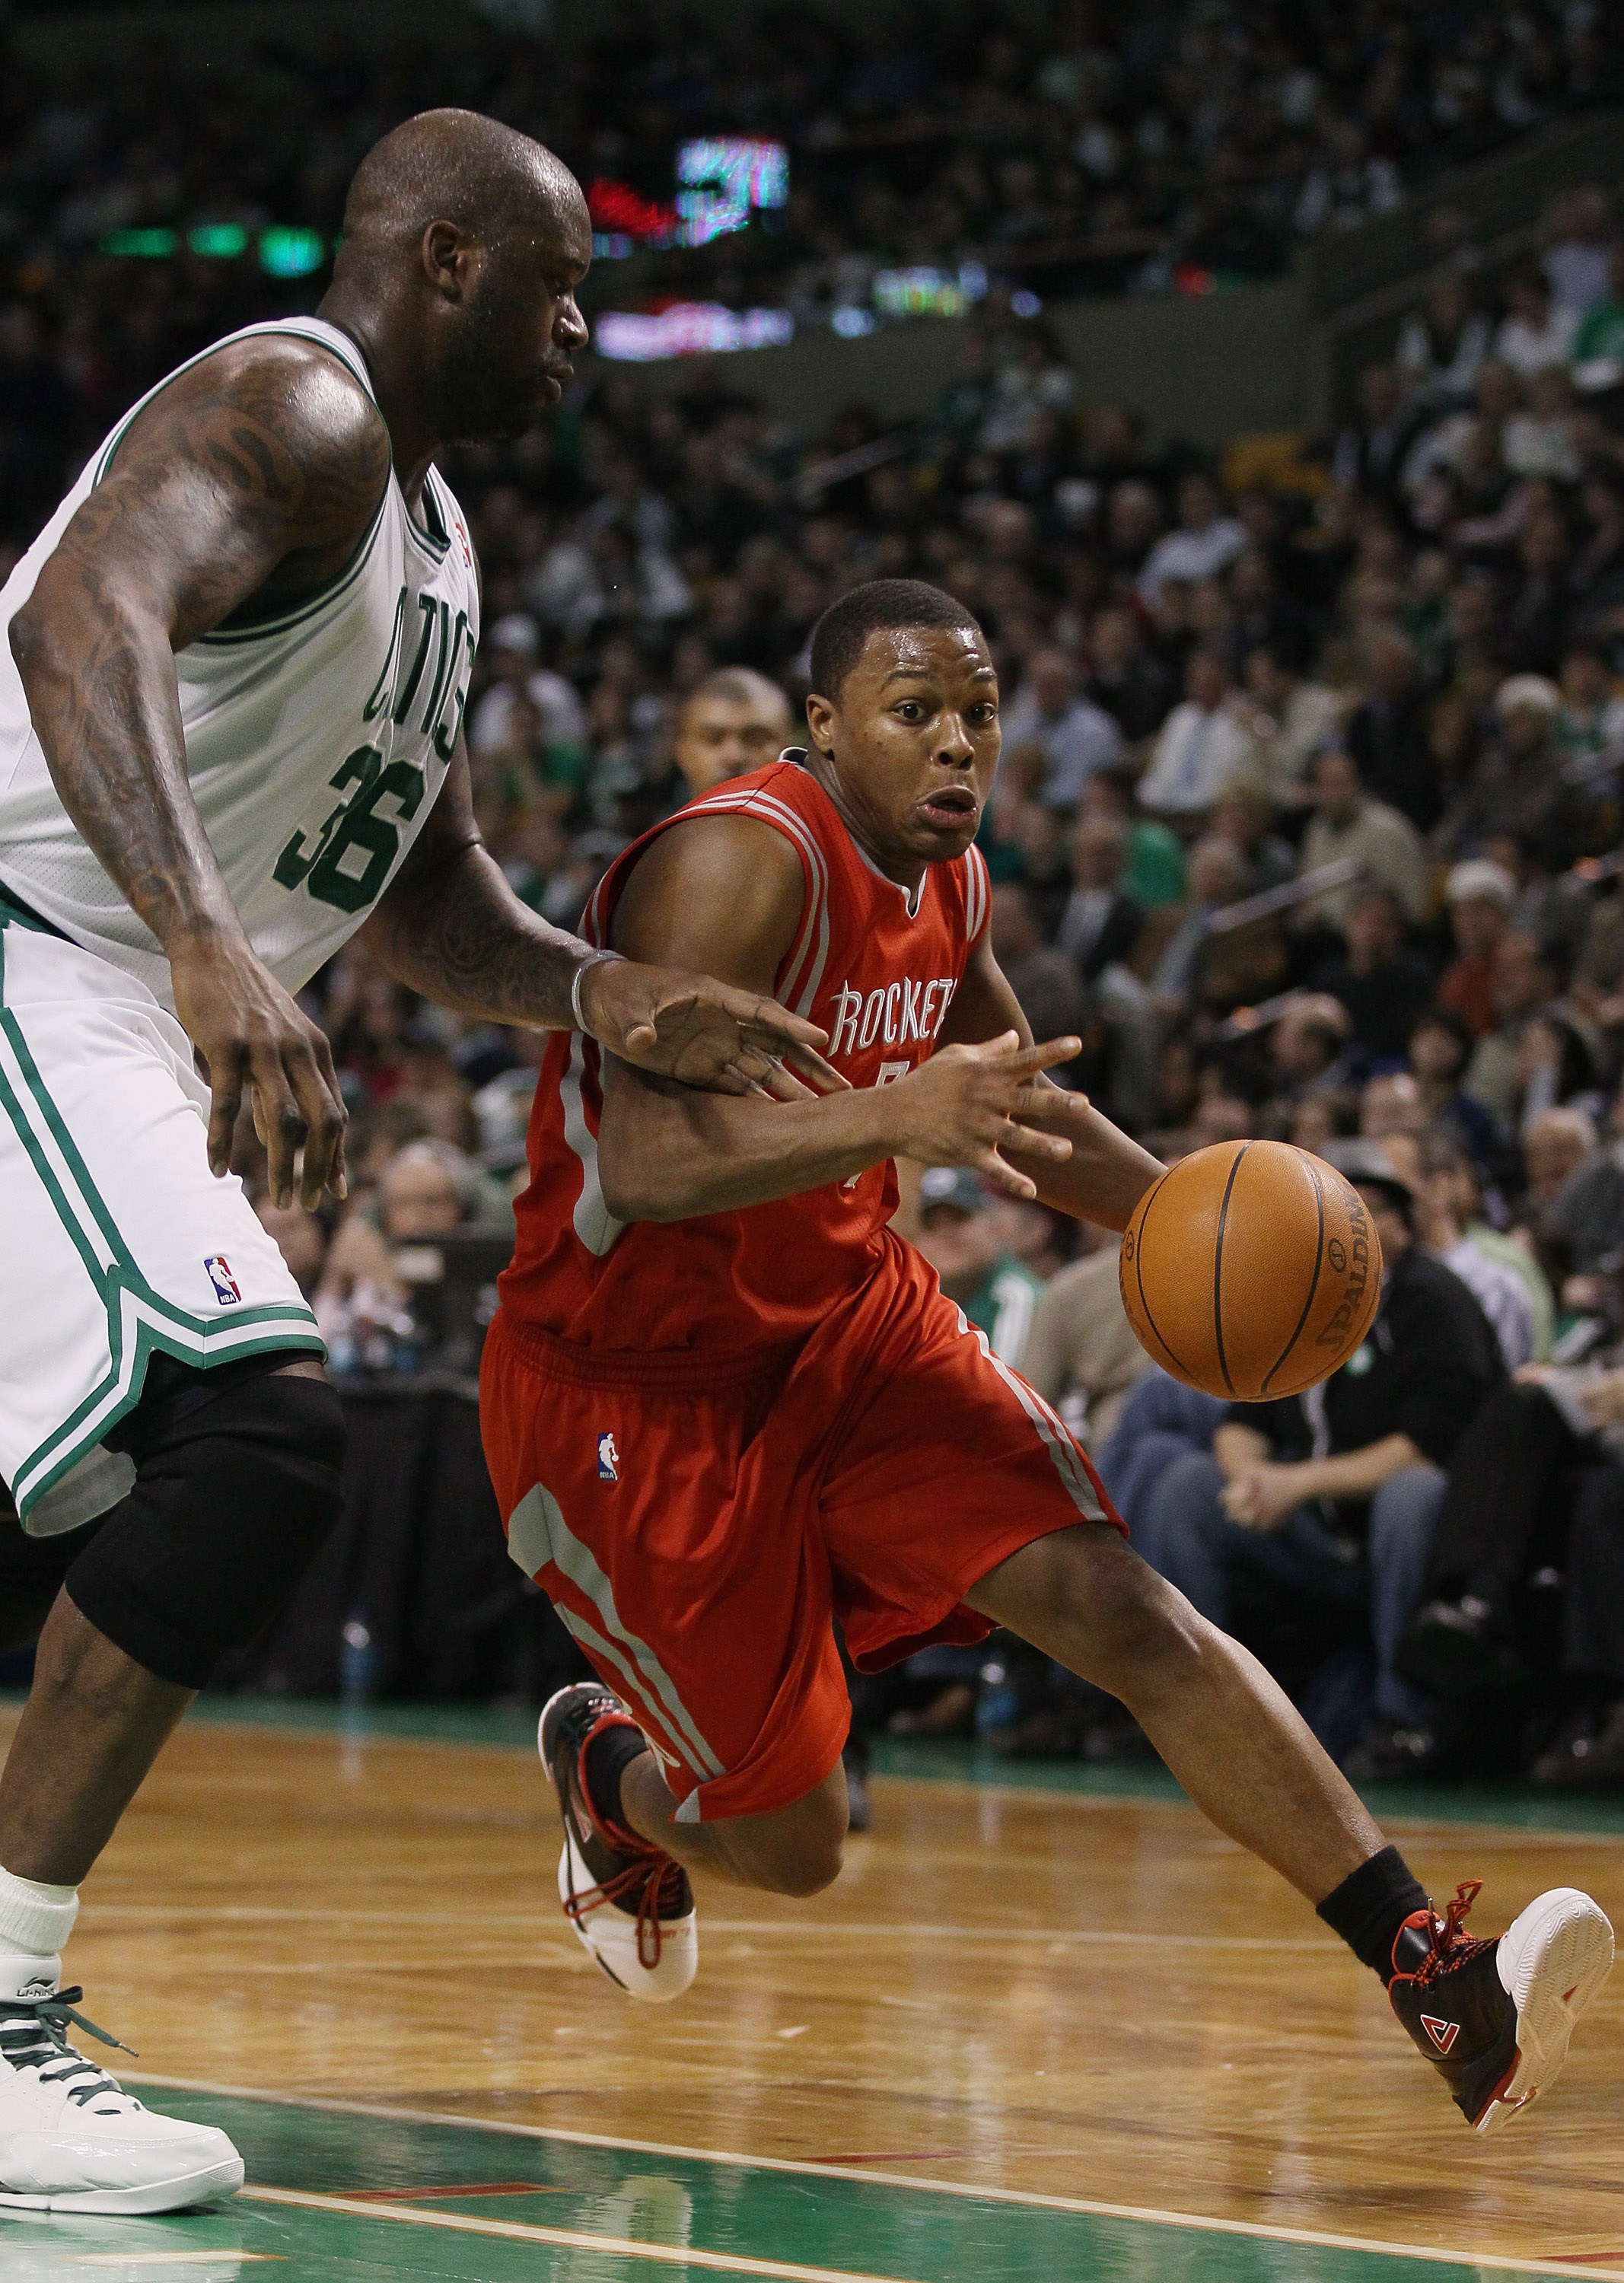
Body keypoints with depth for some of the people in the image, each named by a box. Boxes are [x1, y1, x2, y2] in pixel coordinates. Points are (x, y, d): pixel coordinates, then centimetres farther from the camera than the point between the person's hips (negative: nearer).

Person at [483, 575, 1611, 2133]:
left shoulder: (945, 881, 0)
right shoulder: (741, 866, -26)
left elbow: (1017, 1107, 19)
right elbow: (648, 1167, -38)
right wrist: (894, 1117, -52)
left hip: (847, 1322, 7)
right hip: (632, 1391, -7)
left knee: (1122, 1610, -14)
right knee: (789, 1843, 0)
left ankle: (1434, 1980, -19)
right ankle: (604, 1769, 36)